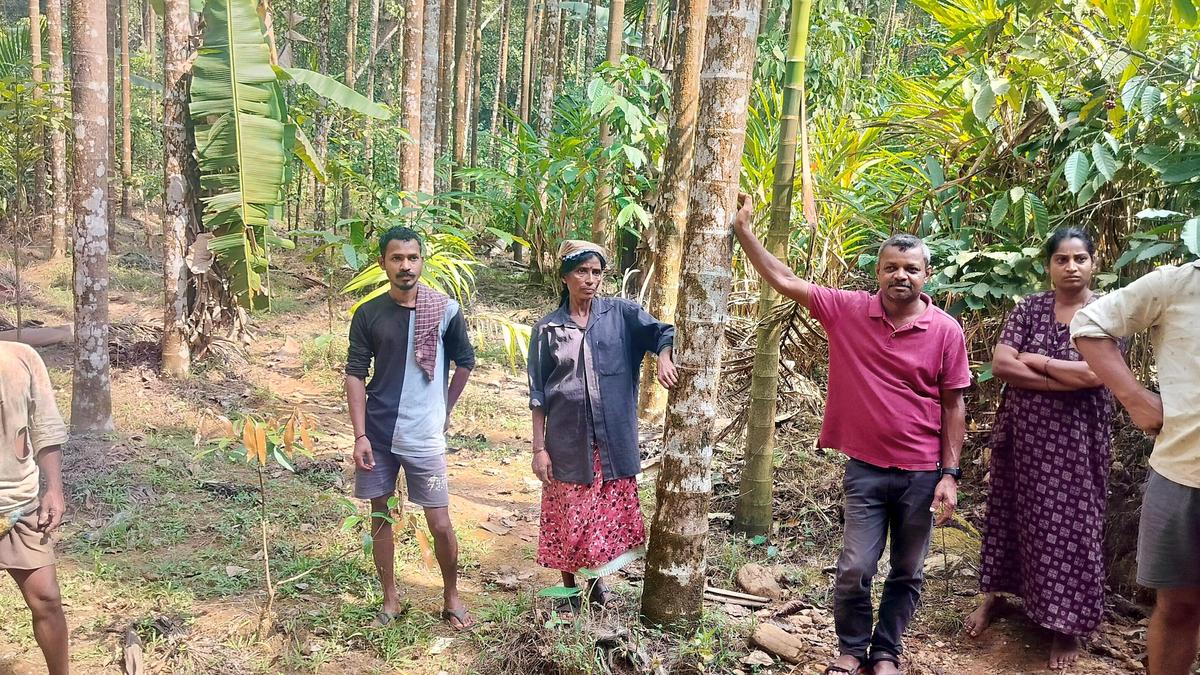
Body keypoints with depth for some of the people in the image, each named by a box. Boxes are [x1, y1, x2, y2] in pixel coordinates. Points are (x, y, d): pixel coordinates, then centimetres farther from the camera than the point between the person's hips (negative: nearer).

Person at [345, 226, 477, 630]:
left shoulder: (445, 310, -5)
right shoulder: (368, 314, -1)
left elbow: (465, 362, 8)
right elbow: (355, 374, -2)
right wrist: (360, 435, -9)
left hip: (424, 437, -2)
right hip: (378, 434, 2)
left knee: (440, 525, 2)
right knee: (380, 515, 12)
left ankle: (451, 598, 24)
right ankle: (390, 600, 28)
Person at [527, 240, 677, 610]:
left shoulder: (620, 314, 2)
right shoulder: (548, 329, 1)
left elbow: (661, 331, -8)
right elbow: (538, 395, 2)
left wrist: (664, 356, -31)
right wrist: (539, 448, -3)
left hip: (613, 442, 1)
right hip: (567, 443, 0)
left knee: (609, 515, 10)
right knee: (567, 519, 8)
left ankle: (597, 584, 31)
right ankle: (569, 589, 28)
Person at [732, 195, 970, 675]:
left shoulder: (946, 330, -6)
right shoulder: (848, 311, -5)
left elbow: (953, 406, -2)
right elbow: (784, 281, -3)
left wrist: (950, 474, -4)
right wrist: (743, 230, -8)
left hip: (922, 473, 0)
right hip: (866, 468, 0)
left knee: (907, 574, 13)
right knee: (855, 570, 2)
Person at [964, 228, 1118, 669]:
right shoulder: (1029, 308, 2)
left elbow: (1095, 373, -19)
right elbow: (1000, 365, -10)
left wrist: (1034, 360, -11)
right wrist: (1069, 380, -16)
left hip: (1075, 439, -2)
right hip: (1022, 433, 2)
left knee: (1069, 524, 4)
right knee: (1012, 512, 12)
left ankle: (1067, 624, 17)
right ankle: (994, 593, 30)